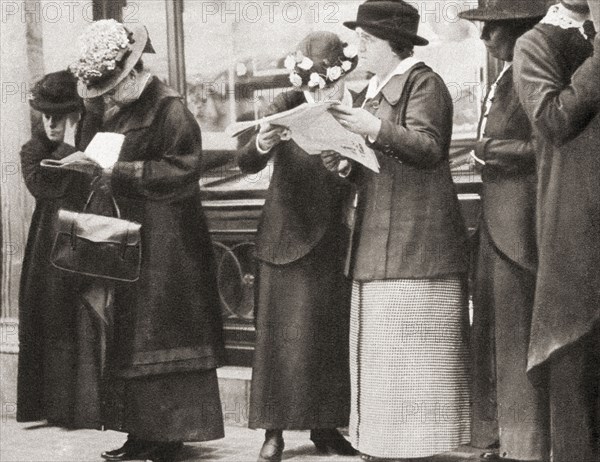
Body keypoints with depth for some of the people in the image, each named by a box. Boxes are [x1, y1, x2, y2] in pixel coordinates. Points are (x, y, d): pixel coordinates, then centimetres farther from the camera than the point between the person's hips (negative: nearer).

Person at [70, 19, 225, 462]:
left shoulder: (169, 108, -12)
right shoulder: (111, 113, 12)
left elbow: (183, 170, -20)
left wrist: (121, 174, -22)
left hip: (165, 244, -8)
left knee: (161, 337, -4)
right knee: (128, 338, 9)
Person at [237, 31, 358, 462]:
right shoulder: (287, 106, -5)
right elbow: (247, 164, -14)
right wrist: (261, 144, -35)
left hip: (336, 243, 2)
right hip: (289, 239, -2)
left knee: (334, 336, 5)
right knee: (285, 335, -1)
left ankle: (325, 425, 16)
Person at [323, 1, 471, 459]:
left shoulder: (423, 83, -5)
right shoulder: (372, 91, 20)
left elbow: (430, 147, -17)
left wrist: (375, 129, -27)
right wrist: (344, 162, 4)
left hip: (417, 241, -9)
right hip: (379, 241, 9)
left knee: (410, 348, -7)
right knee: (379, 348, 7)